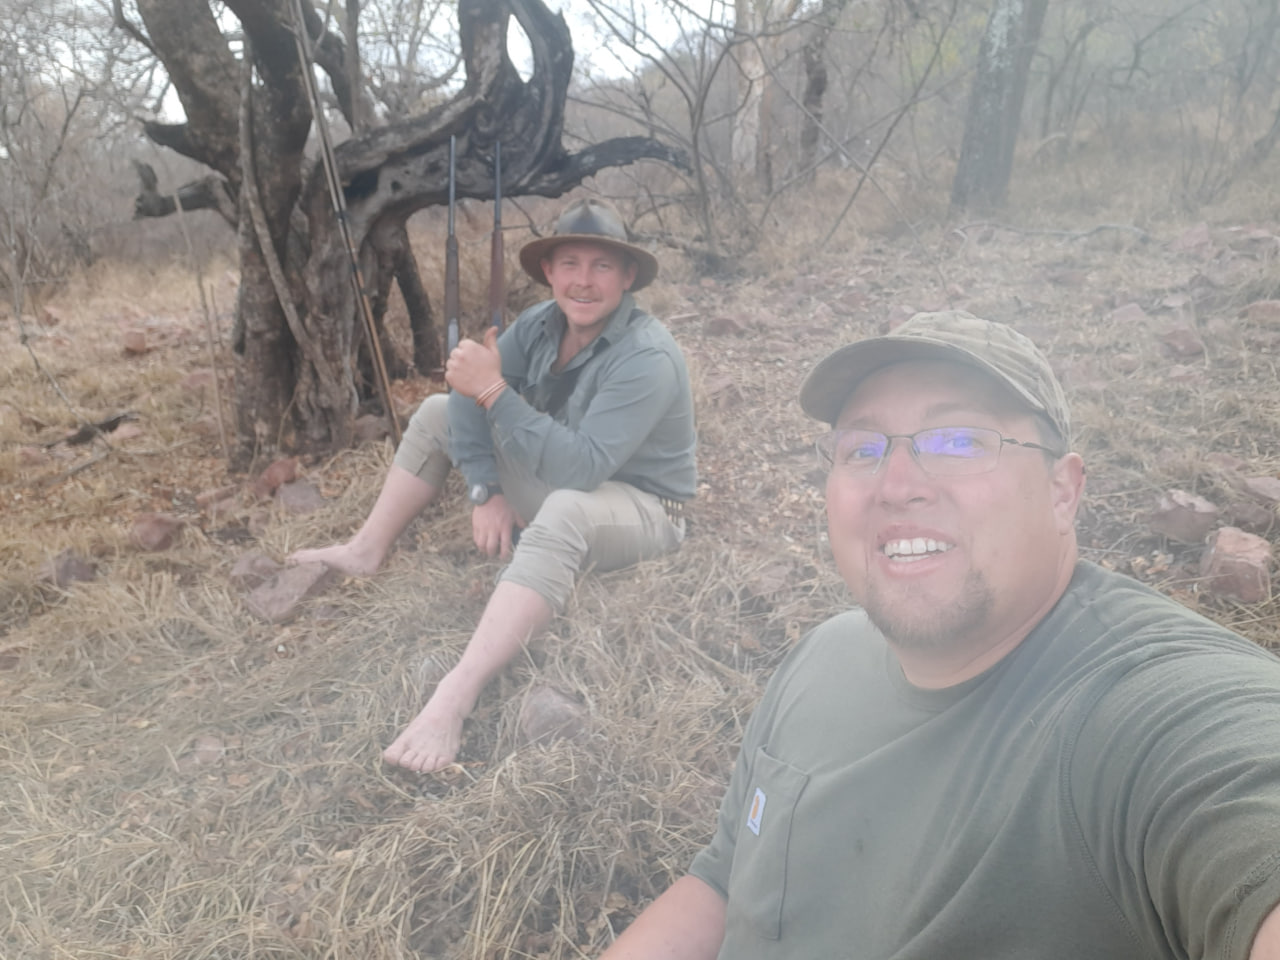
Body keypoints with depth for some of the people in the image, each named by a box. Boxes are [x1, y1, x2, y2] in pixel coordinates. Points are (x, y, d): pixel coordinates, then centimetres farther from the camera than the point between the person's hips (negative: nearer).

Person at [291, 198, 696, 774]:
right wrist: (486, 490, -16)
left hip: (636, 506, -8)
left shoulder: (646, 358, -28)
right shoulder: (543, 324, -6)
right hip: (551, 478, 8)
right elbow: (470, 388, -5)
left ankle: (453, 702, -50)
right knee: (438, 413, 10)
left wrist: (495, 392, -38)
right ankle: (366, 552, 13)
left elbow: (581, 468, -38)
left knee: (564, 511, -44)